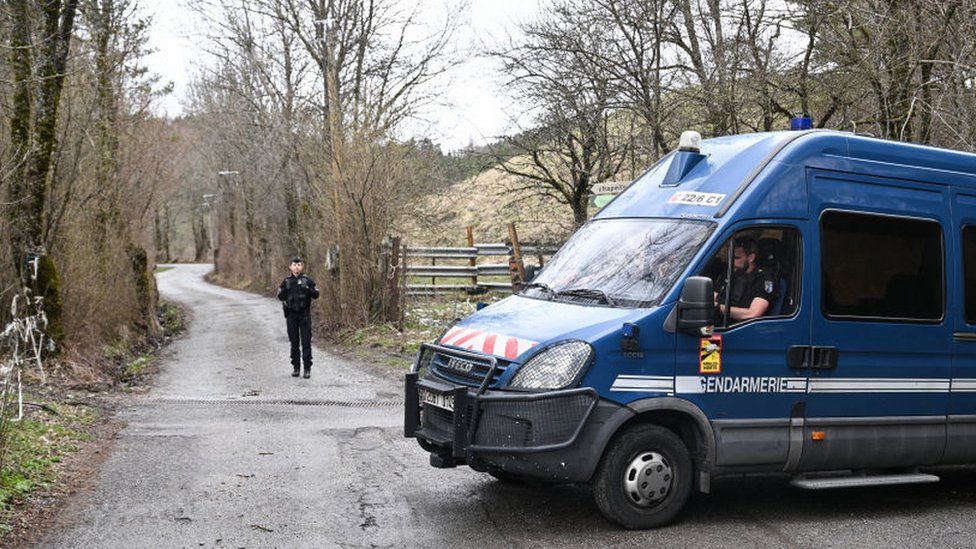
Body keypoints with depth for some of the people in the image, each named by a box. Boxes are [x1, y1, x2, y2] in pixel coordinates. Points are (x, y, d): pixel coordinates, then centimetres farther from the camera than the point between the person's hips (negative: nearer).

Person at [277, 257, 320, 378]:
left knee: (306, 342, -6)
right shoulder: (286, 281, 7)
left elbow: (316, 295, -1)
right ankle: (295, 367, 16)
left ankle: (307, 368, -4)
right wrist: (285, 288, -18)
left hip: (305, 314, -1)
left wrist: (308, 289, -20)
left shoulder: (307, 280, 3)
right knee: (294, 342, 6)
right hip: (291, 315, 2)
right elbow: (280, 296, 1)